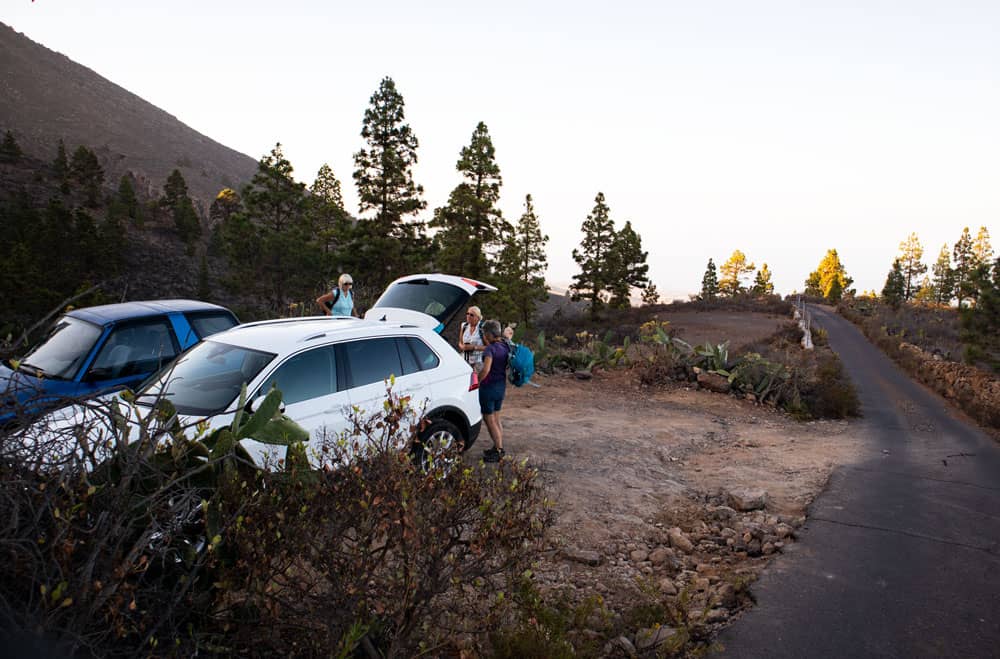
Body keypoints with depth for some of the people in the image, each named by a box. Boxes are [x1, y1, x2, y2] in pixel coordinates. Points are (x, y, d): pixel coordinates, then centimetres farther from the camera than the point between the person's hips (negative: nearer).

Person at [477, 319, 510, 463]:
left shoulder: (490, 348, -21)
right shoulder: (505, 346, 5)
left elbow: (485, 370, -30)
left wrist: (477, 381, -19)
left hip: (489, 387, -8)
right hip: (501, 385, 8)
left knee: (489, 420, 3)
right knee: (496, 419, 20)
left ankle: (498, 450, 6)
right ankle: (499, 448, 27)